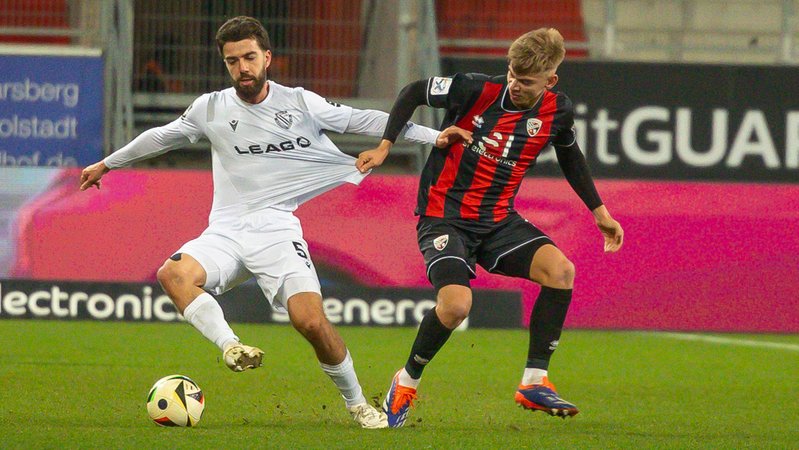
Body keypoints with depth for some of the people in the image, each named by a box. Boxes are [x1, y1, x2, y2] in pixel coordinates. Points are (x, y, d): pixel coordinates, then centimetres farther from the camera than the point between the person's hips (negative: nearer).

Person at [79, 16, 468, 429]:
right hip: (225, 231, 2)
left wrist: (432, 136, 2)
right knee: (173, 274, -31)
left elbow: (361, 120, 6)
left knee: (311, 322, -20)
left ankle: (357, 405, 0)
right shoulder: (211, 109, 8)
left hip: (276, 228, -2)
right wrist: (106, 164, 33)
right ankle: (230, 346, -36)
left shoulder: (299, 103, 2)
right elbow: (162, 137, 24)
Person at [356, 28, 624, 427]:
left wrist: (599, 211, 22)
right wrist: (385, 146, -7)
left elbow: (570, 155, 19)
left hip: (498, 221, 4)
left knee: (560, 270, -21)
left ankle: (534, 382, -10)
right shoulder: (477, 90, -16)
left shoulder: (557, 111, -3)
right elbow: (414, 92, -2)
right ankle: (407, 382, 2)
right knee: (456, 304, -27)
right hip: (444, 217, -4)